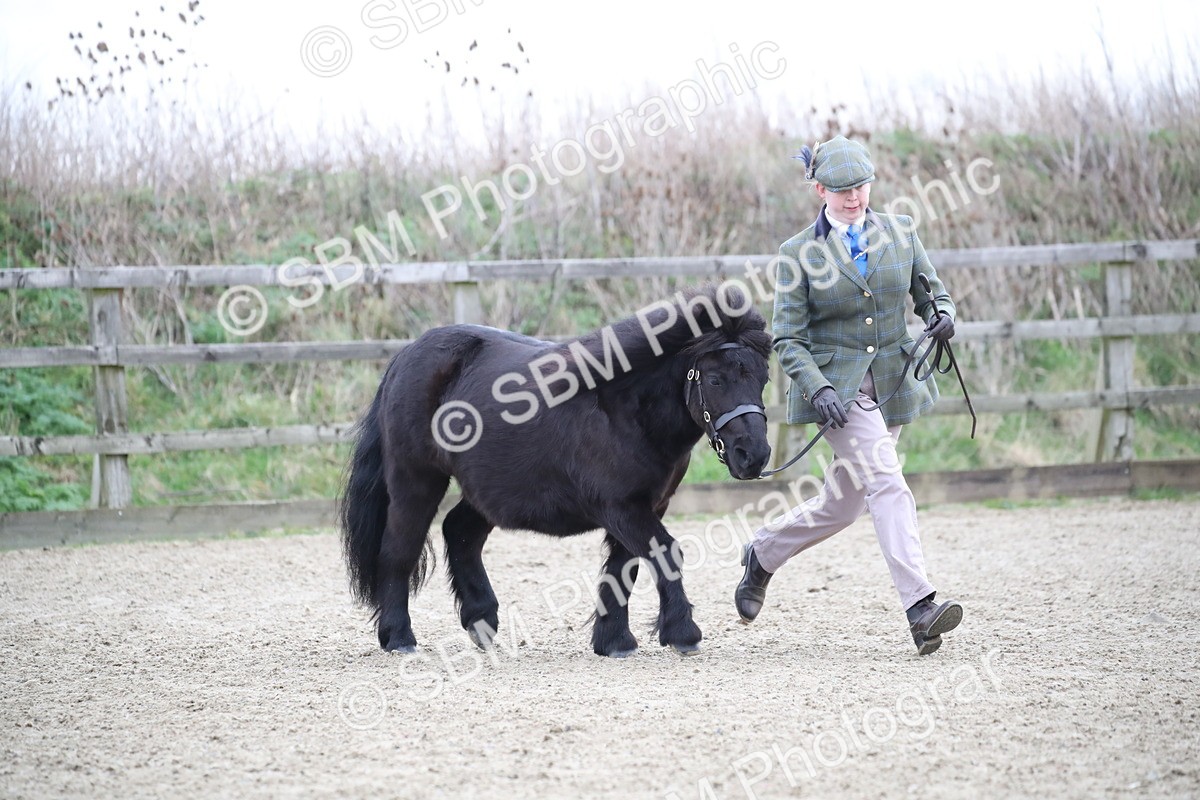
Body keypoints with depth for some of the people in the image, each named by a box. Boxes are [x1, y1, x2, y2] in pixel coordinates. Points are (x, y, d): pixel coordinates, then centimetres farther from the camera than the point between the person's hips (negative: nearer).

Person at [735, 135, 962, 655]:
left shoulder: (900, 231, 6)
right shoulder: (798, 253, -3)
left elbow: (931, 292, 13)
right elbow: (788, 340, -4)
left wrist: (942, 314, -11)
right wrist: (818, 390, -20)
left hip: (892, 386, 5)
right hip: (836, 387, -5)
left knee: (842, 504, 11)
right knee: (886, 482, -21)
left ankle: (763, 554, 38)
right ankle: (920, 607, -28)